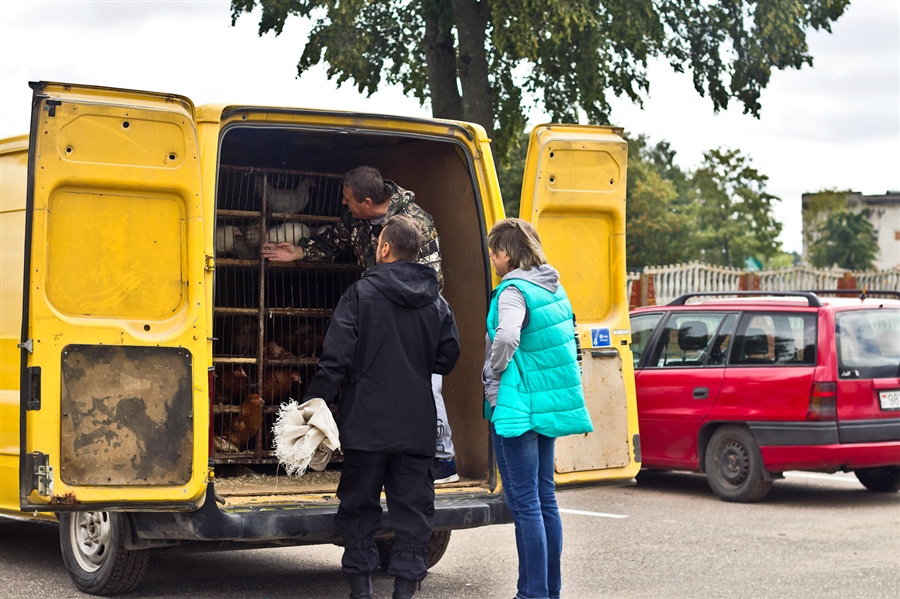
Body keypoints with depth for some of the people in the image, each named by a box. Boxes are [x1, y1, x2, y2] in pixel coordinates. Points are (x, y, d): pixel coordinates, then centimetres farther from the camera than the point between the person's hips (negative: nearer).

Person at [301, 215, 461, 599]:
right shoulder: (437, 303, 4)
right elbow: (447, 359, 8)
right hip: (417, 425, 3)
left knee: (360, 503, 10)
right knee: (413, 506, 7)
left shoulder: (361, 293, -7)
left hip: (367, 423, -2)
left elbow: (336, 356, -12)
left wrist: (314, 401, -8)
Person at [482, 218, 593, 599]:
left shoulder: (513, 290, -15)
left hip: (516, 406, -9)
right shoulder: (554, 288, 12)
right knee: (544, 497, 14)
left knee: (524, 502, -4)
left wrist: (494, 373, -16)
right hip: (548, 406, 9)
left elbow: (507, 337, -32)